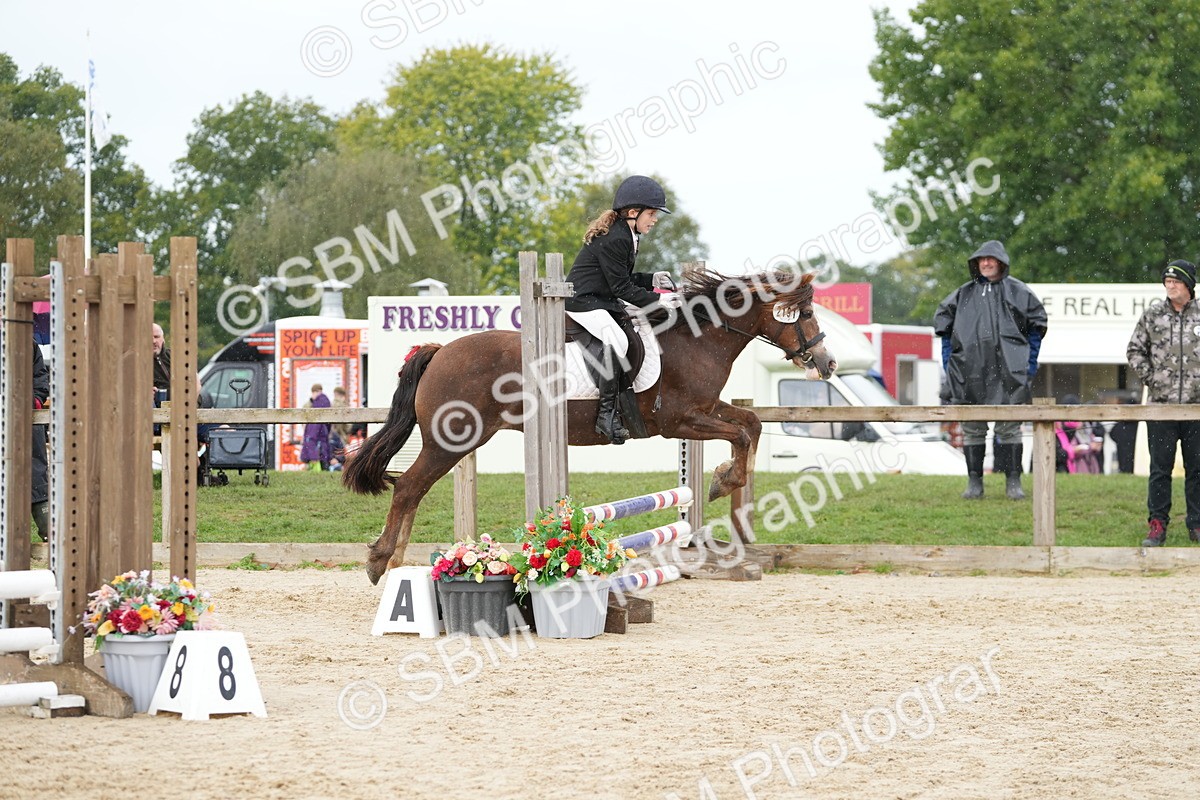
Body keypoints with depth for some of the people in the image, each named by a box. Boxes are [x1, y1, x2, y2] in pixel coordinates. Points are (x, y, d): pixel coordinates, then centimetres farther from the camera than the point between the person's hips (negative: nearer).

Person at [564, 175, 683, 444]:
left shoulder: (626, 236, 13)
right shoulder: (614, 240, -20)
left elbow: (622, 279, 21)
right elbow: (622, 288, -19)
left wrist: (651, 280, 9)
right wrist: (657, 300, -19)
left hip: (603, 299, 12)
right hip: (582, 301, -12)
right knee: (616, 340, -31)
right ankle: (607, 414, -29)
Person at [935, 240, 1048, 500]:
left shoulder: (1017, 291, 7)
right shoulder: (963, 294, 13)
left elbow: (1037, 322, 11)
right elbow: (943, 321, 20)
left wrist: (1031, 361, 4)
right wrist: (948, 359, 10)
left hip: (1008, 373, -2)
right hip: (970, 371, 2)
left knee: (1009, 427, -3)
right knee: (972, 428, 3)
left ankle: (1013, 481, 2)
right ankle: (974, 481, 8)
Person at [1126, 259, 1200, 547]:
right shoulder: (1152, 315, 5)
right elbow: (1135, 350, 11)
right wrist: (1149, 378, 1)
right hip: (1160, 404, 0)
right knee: (1160, 468, 1)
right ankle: (1157, 525, 5)